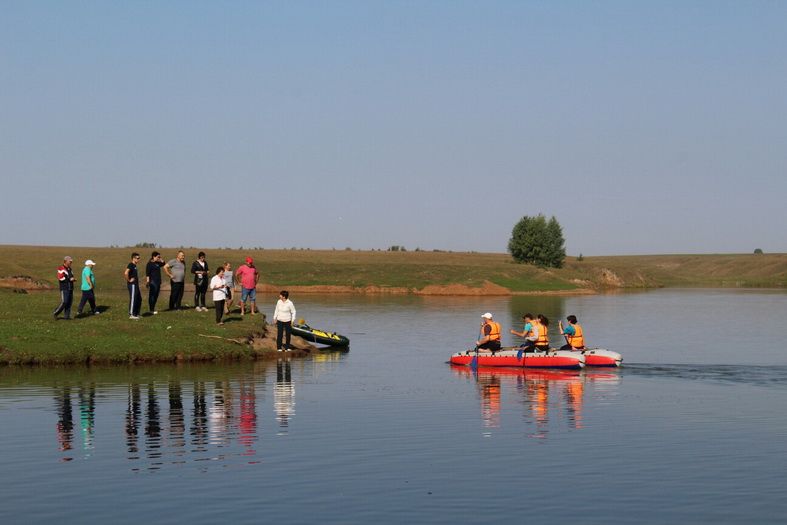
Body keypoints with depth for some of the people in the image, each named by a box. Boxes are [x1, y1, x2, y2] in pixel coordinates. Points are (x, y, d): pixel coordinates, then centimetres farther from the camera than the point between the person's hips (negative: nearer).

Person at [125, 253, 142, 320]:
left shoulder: (134, 265, 15)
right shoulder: (131, 265, -15)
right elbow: (126, 273, -30)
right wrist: (129, 280, -20)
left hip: (135, 285, 10)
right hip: (132, 285, -10)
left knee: (139, 299, 14)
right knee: (133, 299, -6)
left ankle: (136, 314, 22)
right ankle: (131, 314, 0)